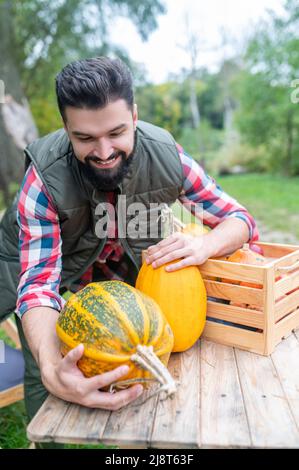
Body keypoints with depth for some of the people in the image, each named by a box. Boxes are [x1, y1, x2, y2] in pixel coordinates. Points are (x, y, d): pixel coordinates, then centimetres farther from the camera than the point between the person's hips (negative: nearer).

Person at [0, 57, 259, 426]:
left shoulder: (168, 157, -24)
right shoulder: (44, 177, -31)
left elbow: (238, 217, -16)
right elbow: (38, 282, -34)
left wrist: (205, 245, -40)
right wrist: (52, 369, -53)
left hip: (124, 268, 2)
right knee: (44, 383, -10)